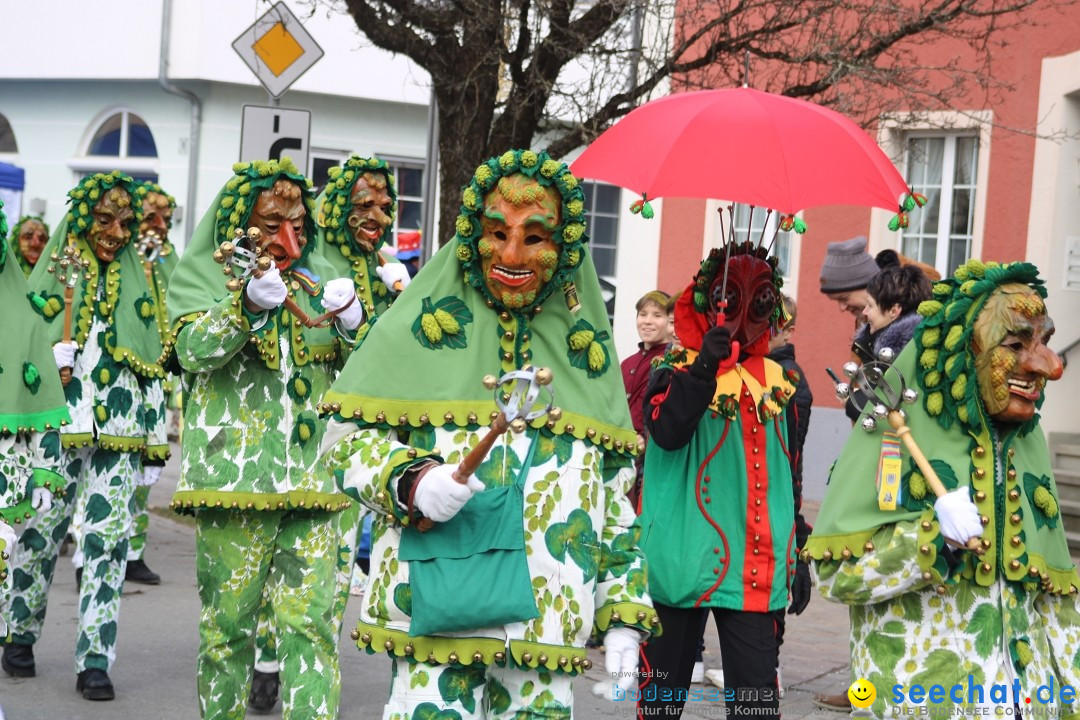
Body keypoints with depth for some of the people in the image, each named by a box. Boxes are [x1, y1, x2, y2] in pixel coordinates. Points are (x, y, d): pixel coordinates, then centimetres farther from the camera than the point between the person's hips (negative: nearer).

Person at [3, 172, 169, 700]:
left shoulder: (138, 285, 13)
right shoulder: (48, 280, 7)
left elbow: (153, 370, 12)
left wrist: (155, 446, 9)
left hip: (119, 436, 2)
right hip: (56, 430, -1)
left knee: (108, 541, -4)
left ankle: (95, 660, 0)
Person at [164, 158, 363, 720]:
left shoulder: (320, 277, 15)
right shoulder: (202, 274, 6)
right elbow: (193, 350, -10)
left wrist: (352, 322, -8)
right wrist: (247, 303, -27)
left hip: (312, 478, 2)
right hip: (233, 474, -2)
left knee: (312, 619, -5)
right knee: (229, 620, 3)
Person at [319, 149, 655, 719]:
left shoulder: (585, 342, 14)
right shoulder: (428, 317, 3)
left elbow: (616, 492, 16)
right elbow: (346, 434, 3)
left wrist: (624, 615, 11)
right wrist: (410, 484, -17)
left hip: (548, 623, 3)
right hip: (435, 616, -3)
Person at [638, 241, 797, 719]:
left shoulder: (779, 382, 11)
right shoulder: (677, 372, -1)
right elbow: (667, 432, -23)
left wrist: (798, 557, 19)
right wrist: (705, 368, -30)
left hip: (754, 569, 3)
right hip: (682, 560, -3)